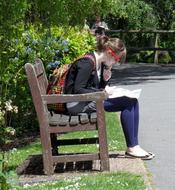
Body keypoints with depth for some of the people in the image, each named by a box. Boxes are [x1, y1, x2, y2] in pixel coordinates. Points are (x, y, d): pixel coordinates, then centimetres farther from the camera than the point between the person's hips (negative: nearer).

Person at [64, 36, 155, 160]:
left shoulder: (101, 64, 11)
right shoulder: (87, 63, -18)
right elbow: (77, 90, -21)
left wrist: (106, 79, -3)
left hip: (91, 99, 10)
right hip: (77, 104, -10)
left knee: (133, 102, -1)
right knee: (127, 103, -18)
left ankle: (134, 146, -2)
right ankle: (132, 148, -11)